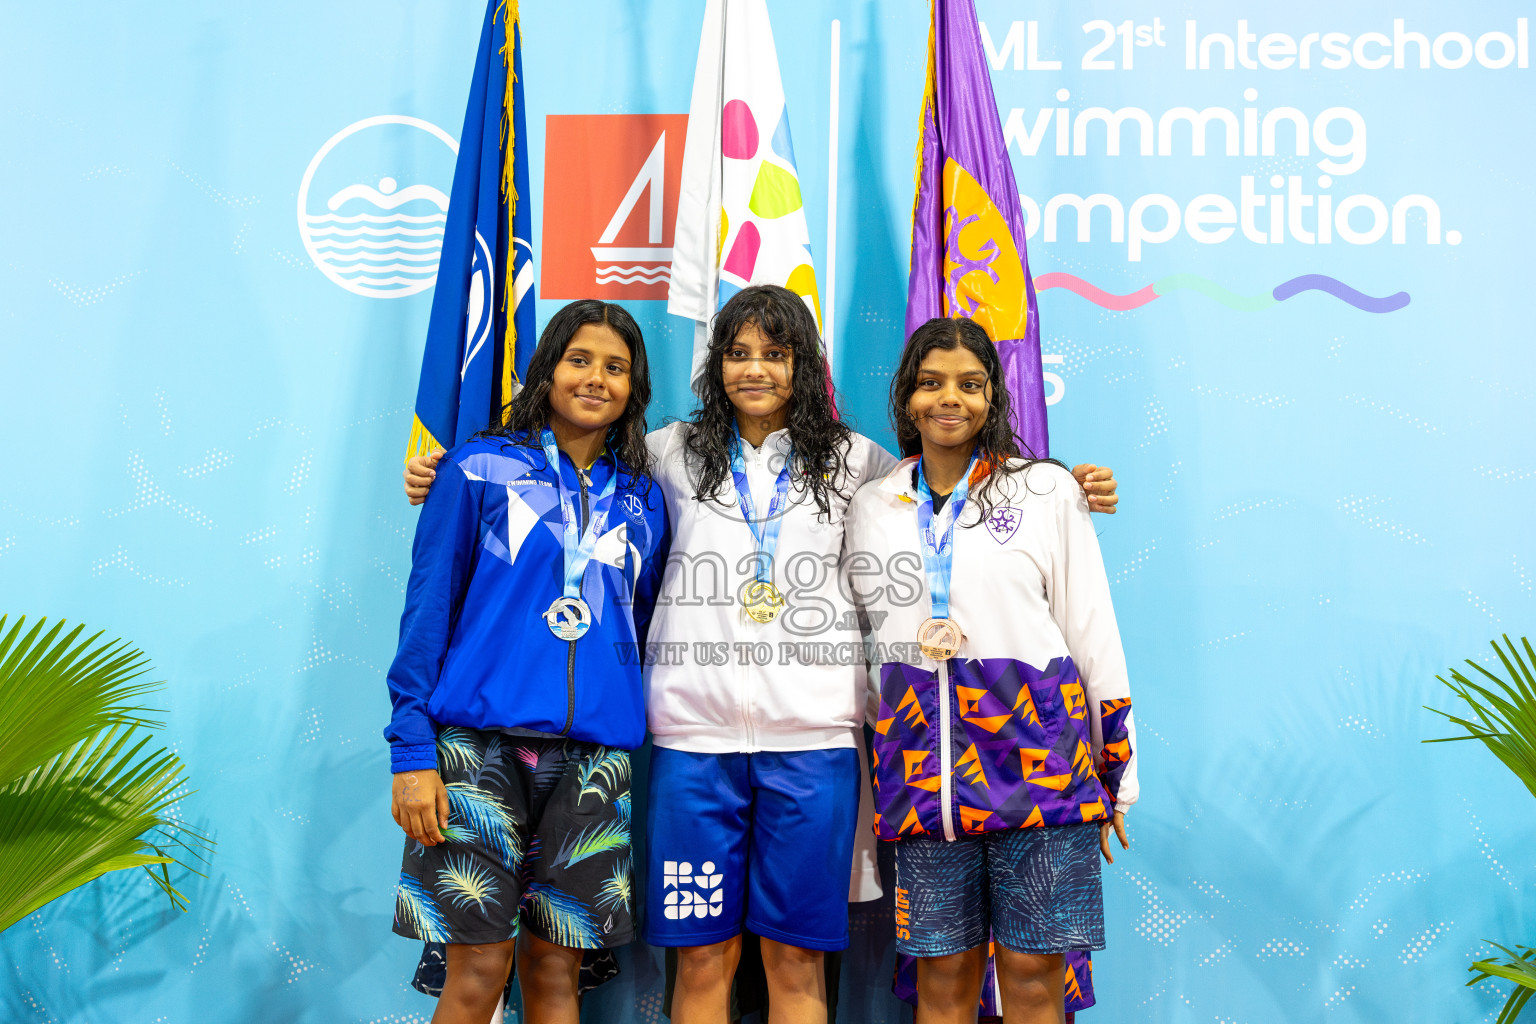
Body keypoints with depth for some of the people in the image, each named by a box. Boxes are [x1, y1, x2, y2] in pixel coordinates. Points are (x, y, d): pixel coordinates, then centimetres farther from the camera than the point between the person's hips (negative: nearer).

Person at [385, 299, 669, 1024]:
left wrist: (629, 739, 10)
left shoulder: (642, 501, 13)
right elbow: (427, 609, 1)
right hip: (481, 744, -3)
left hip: (594, 756, 3)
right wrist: (411, 751, -6)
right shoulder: (481, 469, 4)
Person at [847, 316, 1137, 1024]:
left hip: (1037, 751, -2)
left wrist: (1114, 770, 5)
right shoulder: (870, 506, 13)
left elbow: (1093, 629, 5)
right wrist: (863, 766, 14)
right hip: (919, 764, 2)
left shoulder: (1048, 490, 4)